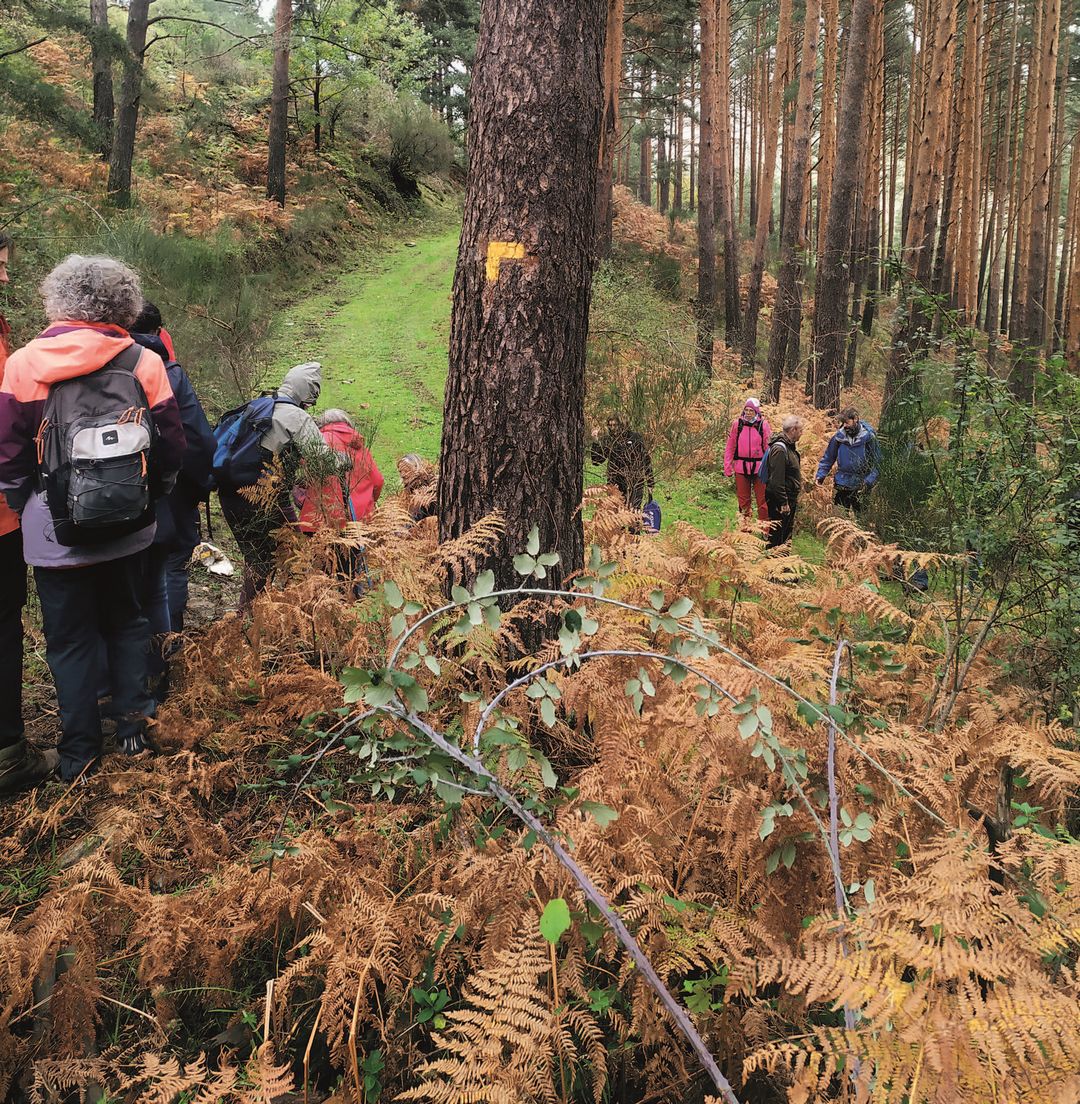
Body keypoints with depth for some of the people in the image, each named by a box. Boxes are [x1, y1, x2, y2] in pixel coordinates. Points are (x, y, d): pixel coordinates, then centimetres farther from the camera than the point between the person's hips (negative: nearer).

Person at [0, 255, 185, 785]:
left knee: (70, 638, 10)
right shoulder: (144, 362, -6)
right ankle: (132, 725, 25)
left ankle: (80, 751, 18)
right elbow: (170, 446, -2)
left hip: (57, 532, -2)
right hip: (128, 528, 2)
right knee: (127, 623, 19)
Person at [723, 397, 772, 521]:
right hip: (741, 467, 1)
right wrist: (727, 467, 1)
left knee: (762, 499, 2)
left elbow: (768, 447, -1)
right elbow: (730, 448, 4)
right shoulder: (737, 424, 1)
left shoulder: (763, 425, -1)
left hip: (759, 467, -1)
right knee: (743, 499, 10)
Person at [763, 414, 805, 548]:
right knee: (776, 535, -1)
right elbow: (776, 480, -26)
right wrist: (783, 502, -24)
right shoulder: (779, 449, -23)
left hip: (790, 499, 11)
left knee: (787, 532, 21)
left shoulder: (789, 446, 10)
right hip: (779, 500, -11)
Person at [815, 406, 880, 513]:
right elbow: (828, 458, 6)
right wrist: (820, 475, -3)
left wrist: (869, 481, -17)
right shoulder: (838, 436, -4)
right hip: (841, 484, 3)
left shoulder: (868, 436, -12)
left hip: (861, 487, -3)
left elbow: (876, 462, -8)